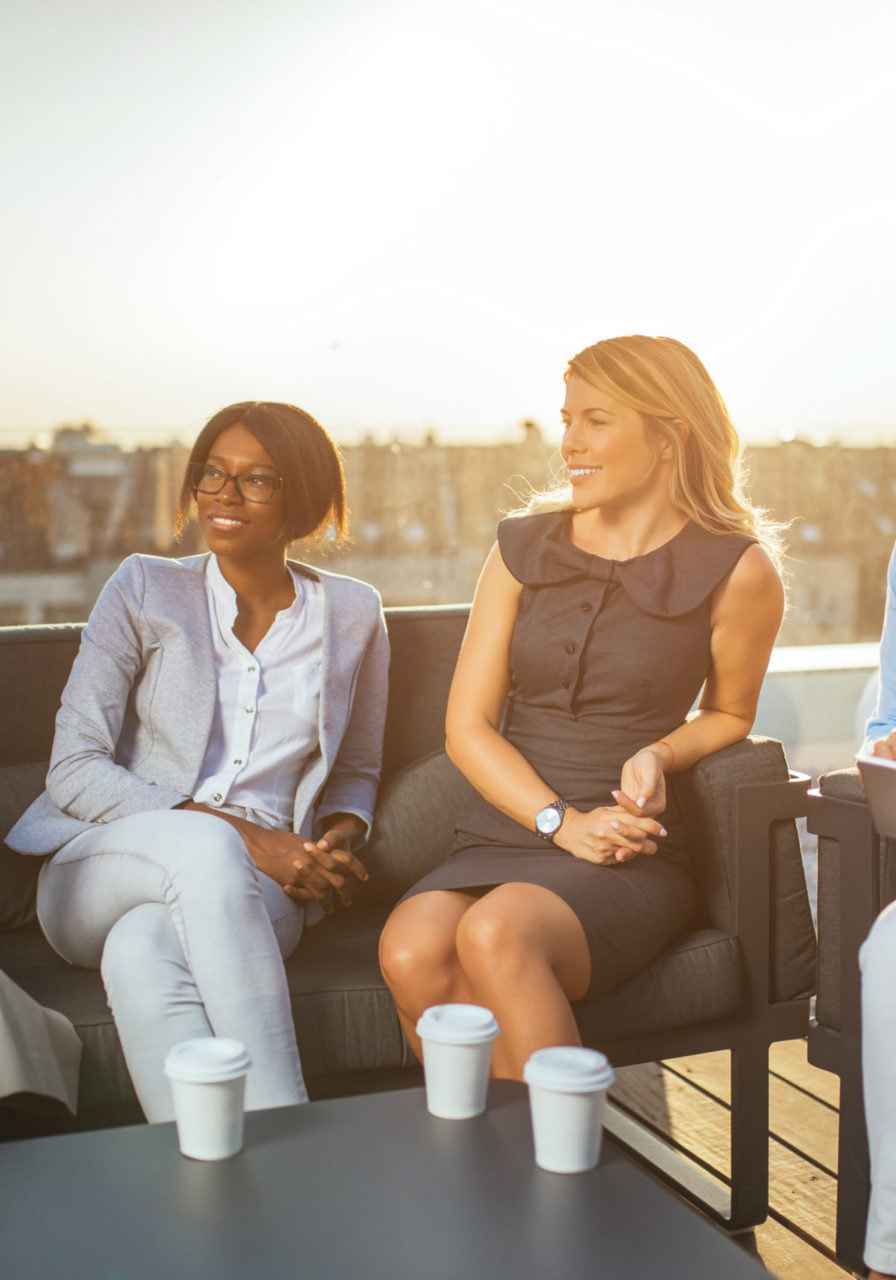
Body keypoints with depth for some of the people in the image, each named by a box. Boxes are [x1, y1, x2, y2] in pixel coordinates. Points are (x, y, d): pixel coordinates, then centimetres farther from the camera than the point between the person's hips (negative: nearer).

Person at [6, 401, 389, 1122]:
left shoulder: (351, 616, 11)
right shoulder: (145, 590, 5)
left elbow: (356, 773, 22)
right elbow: (73, 770, -2)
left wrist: (335, 845, -4)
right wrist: (240, 835, -14)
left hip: (255, 889, 1)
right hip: (103, 870, 0)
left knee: (144, 950, -36)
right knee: (204, 846, -38)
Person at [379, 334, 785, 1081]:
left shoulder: (738, 572, 2)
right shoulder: (523, 549, 10)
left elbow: (729, 714, 18)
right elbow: (467, 725, 7)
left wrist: (660, 754, -5)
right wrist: (562, 822, -9)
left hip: (633, 860, -3)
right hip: (501, 838, 3)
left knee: (494, 936, -35)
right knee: (412, 952, -30)